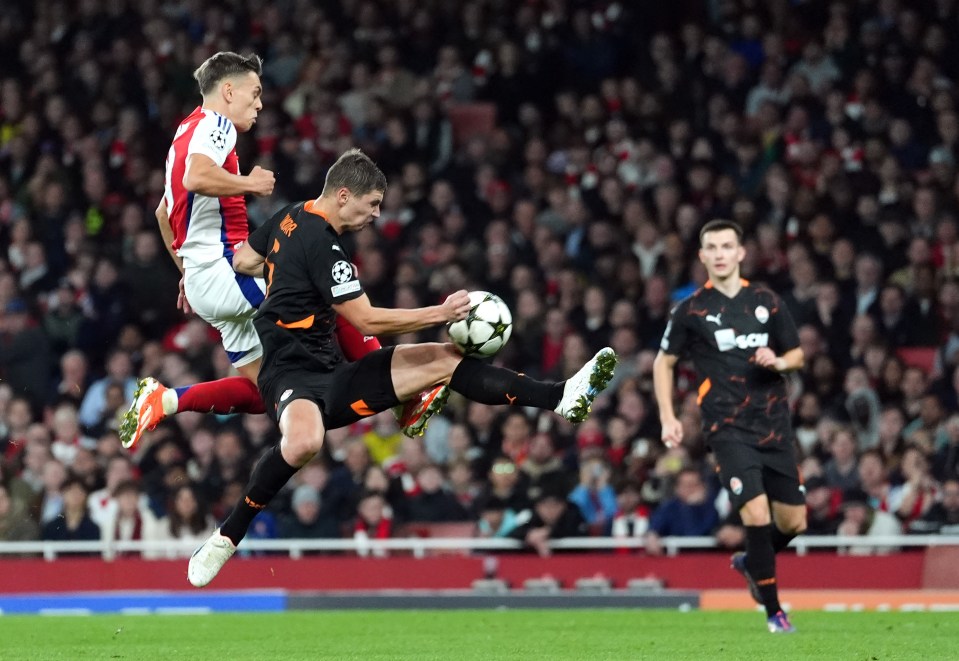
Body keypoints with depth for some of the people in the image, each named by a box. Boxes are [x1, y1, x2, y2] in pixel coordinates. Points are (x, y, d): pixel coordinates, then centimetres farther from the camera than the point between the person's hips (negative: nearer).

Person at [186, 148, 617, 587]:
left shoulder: (291, 217, 9)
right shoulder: (322, 244, -19)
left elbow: (242, 261, 22)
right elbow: (368, 321, -19)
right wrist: (441, 313, -15)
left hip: (330, 373, 10)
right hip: (293, 373, -10)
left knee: (444, 360, 2)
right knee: (304, 441, -43)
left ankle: (560, 397, -1)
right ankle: (226, 539, -27)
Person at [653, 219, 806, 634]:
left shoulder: (767, 303, 7)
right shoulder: (691, 310, 0)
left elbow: (797, 354, 15)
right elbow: (663, 362, 10)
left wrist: (779, 362, -8)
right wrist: (668, 418, 0)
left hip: (774, 425, 4)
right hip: (728, 429, -4)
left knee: (793, 522, 5)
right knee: (756, 514, -18)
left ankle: (750, 563, 37)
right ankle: (773, 611, -7)